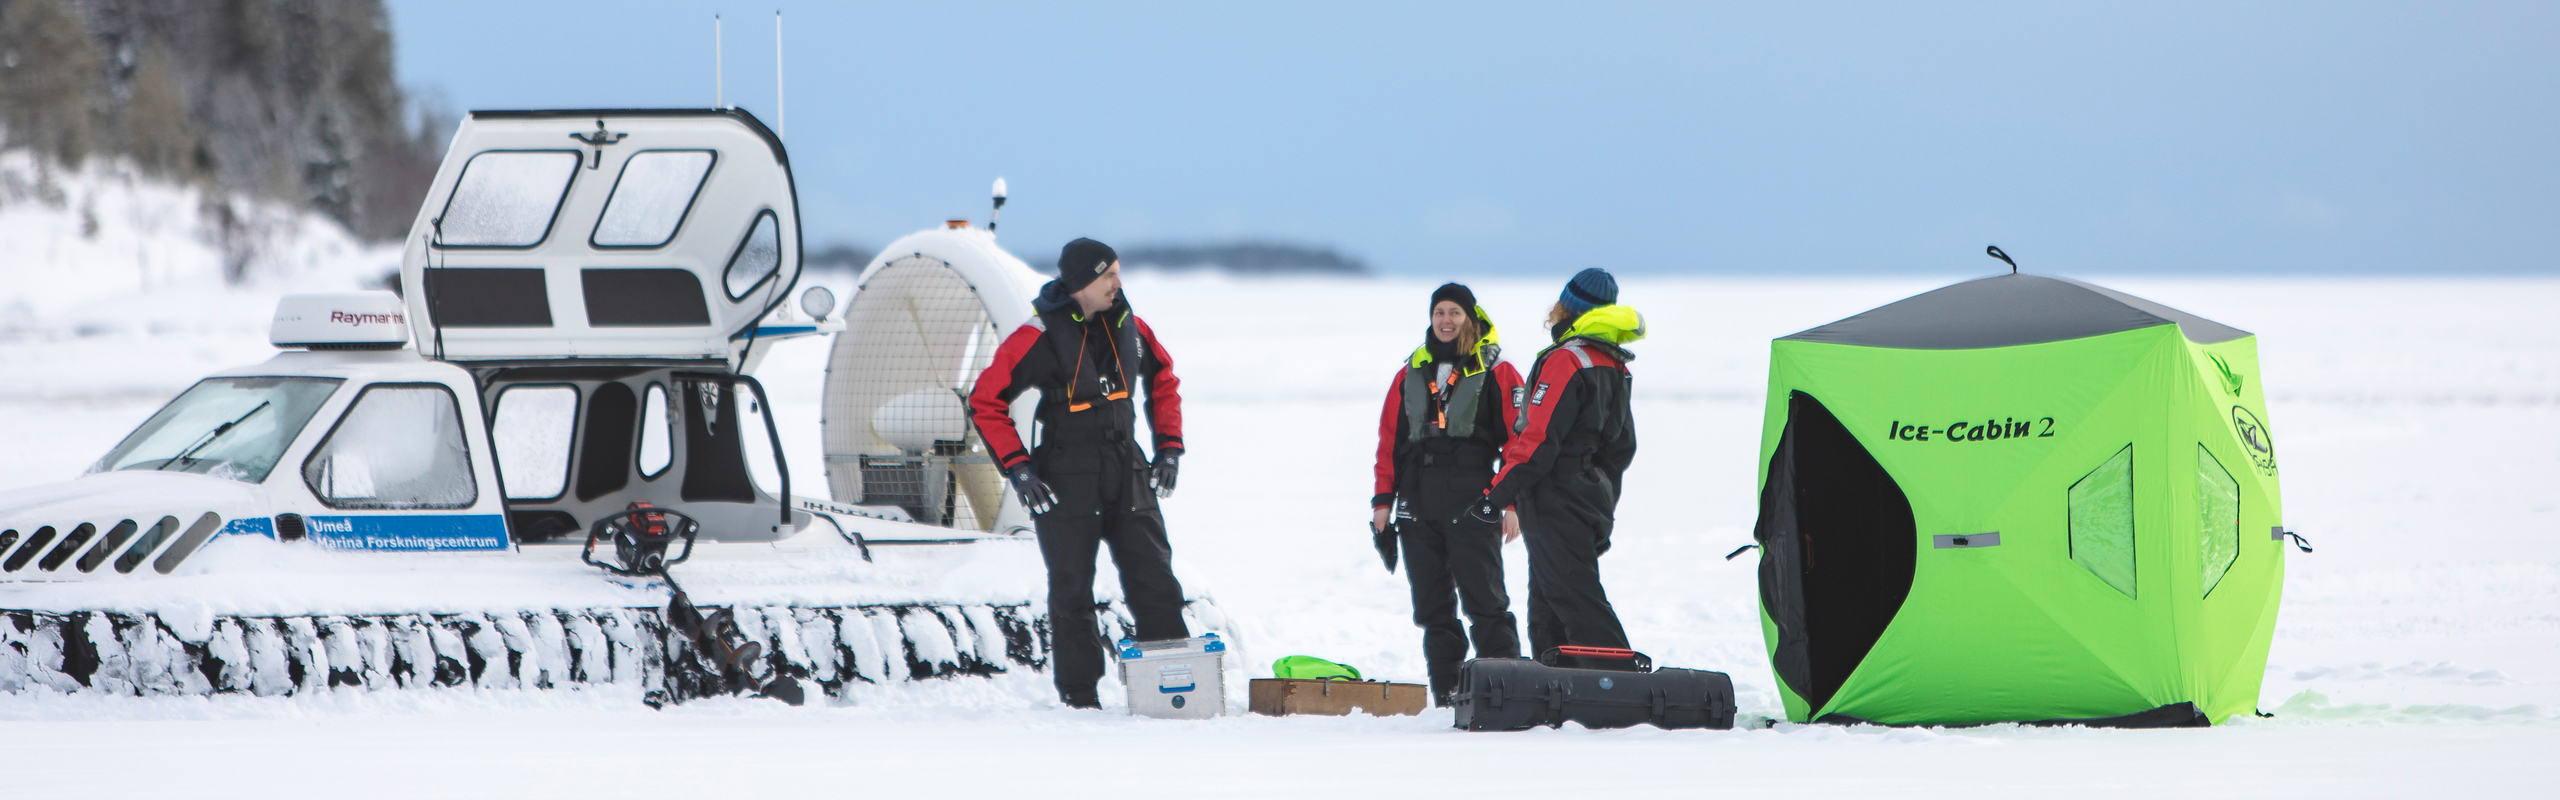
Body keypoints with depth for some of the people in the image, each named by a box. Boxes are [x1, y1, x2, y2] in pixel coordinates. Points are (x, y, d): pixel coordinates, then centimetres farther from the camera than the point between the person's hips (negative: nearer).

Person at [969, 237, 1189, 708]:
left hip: (1129, 477, 4)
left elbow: (1163, 380, 23)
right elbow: (986, 401, -6)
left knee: (1156, 584, 2)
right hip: (1067, 483, -4)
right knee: (1072, 593, 0)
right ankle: (1079, 694, 7)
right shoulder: (1041, 336, -10)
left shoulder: (1129, 328, 6)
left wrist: (1169, 447, 14)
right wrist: (1017, 468, -11)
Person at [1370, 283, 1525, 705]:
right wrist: (1383, 501, 9)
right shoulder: (1412, 373, 16)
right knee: (1432, 606, 5)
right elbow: (1389, 440, 17)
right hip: (1418, 507, 5)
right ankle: (1446, 694, 9)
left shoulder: (1495, 372, 3)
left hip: (1471, 506, -5)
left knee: (1484, 599, -10)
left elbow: (1519, 439, -1)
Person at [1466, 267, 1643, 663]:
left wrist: (1497, 495, -16)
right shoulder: (1614, 368, 14)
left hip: (1556, 503, -9)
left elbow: (1539, 440, -20)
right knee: (1547, 614, 13)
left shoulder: (1564, 362, -14)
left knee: (1578, 604, -12)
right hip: (1590, 496, 9)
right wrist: (1603, 514, 26)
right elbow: (1619, 449, 20)